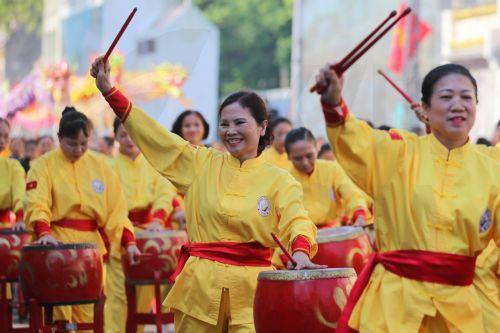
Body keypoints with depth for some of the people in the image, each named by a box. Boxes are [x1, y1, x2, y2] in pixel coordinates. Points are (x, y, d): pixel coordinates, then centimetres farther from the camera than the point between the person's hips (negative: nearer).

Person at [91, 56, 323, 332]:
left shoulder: (279, 181, 3)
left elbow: (296, 220, -13)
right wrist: (108, 90, -1)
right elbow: (153, 134, 5)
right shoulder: (202, 164, 8)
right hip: (200, 285, 2)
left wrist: (301, 252, -36)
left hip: (250, 289, -2)